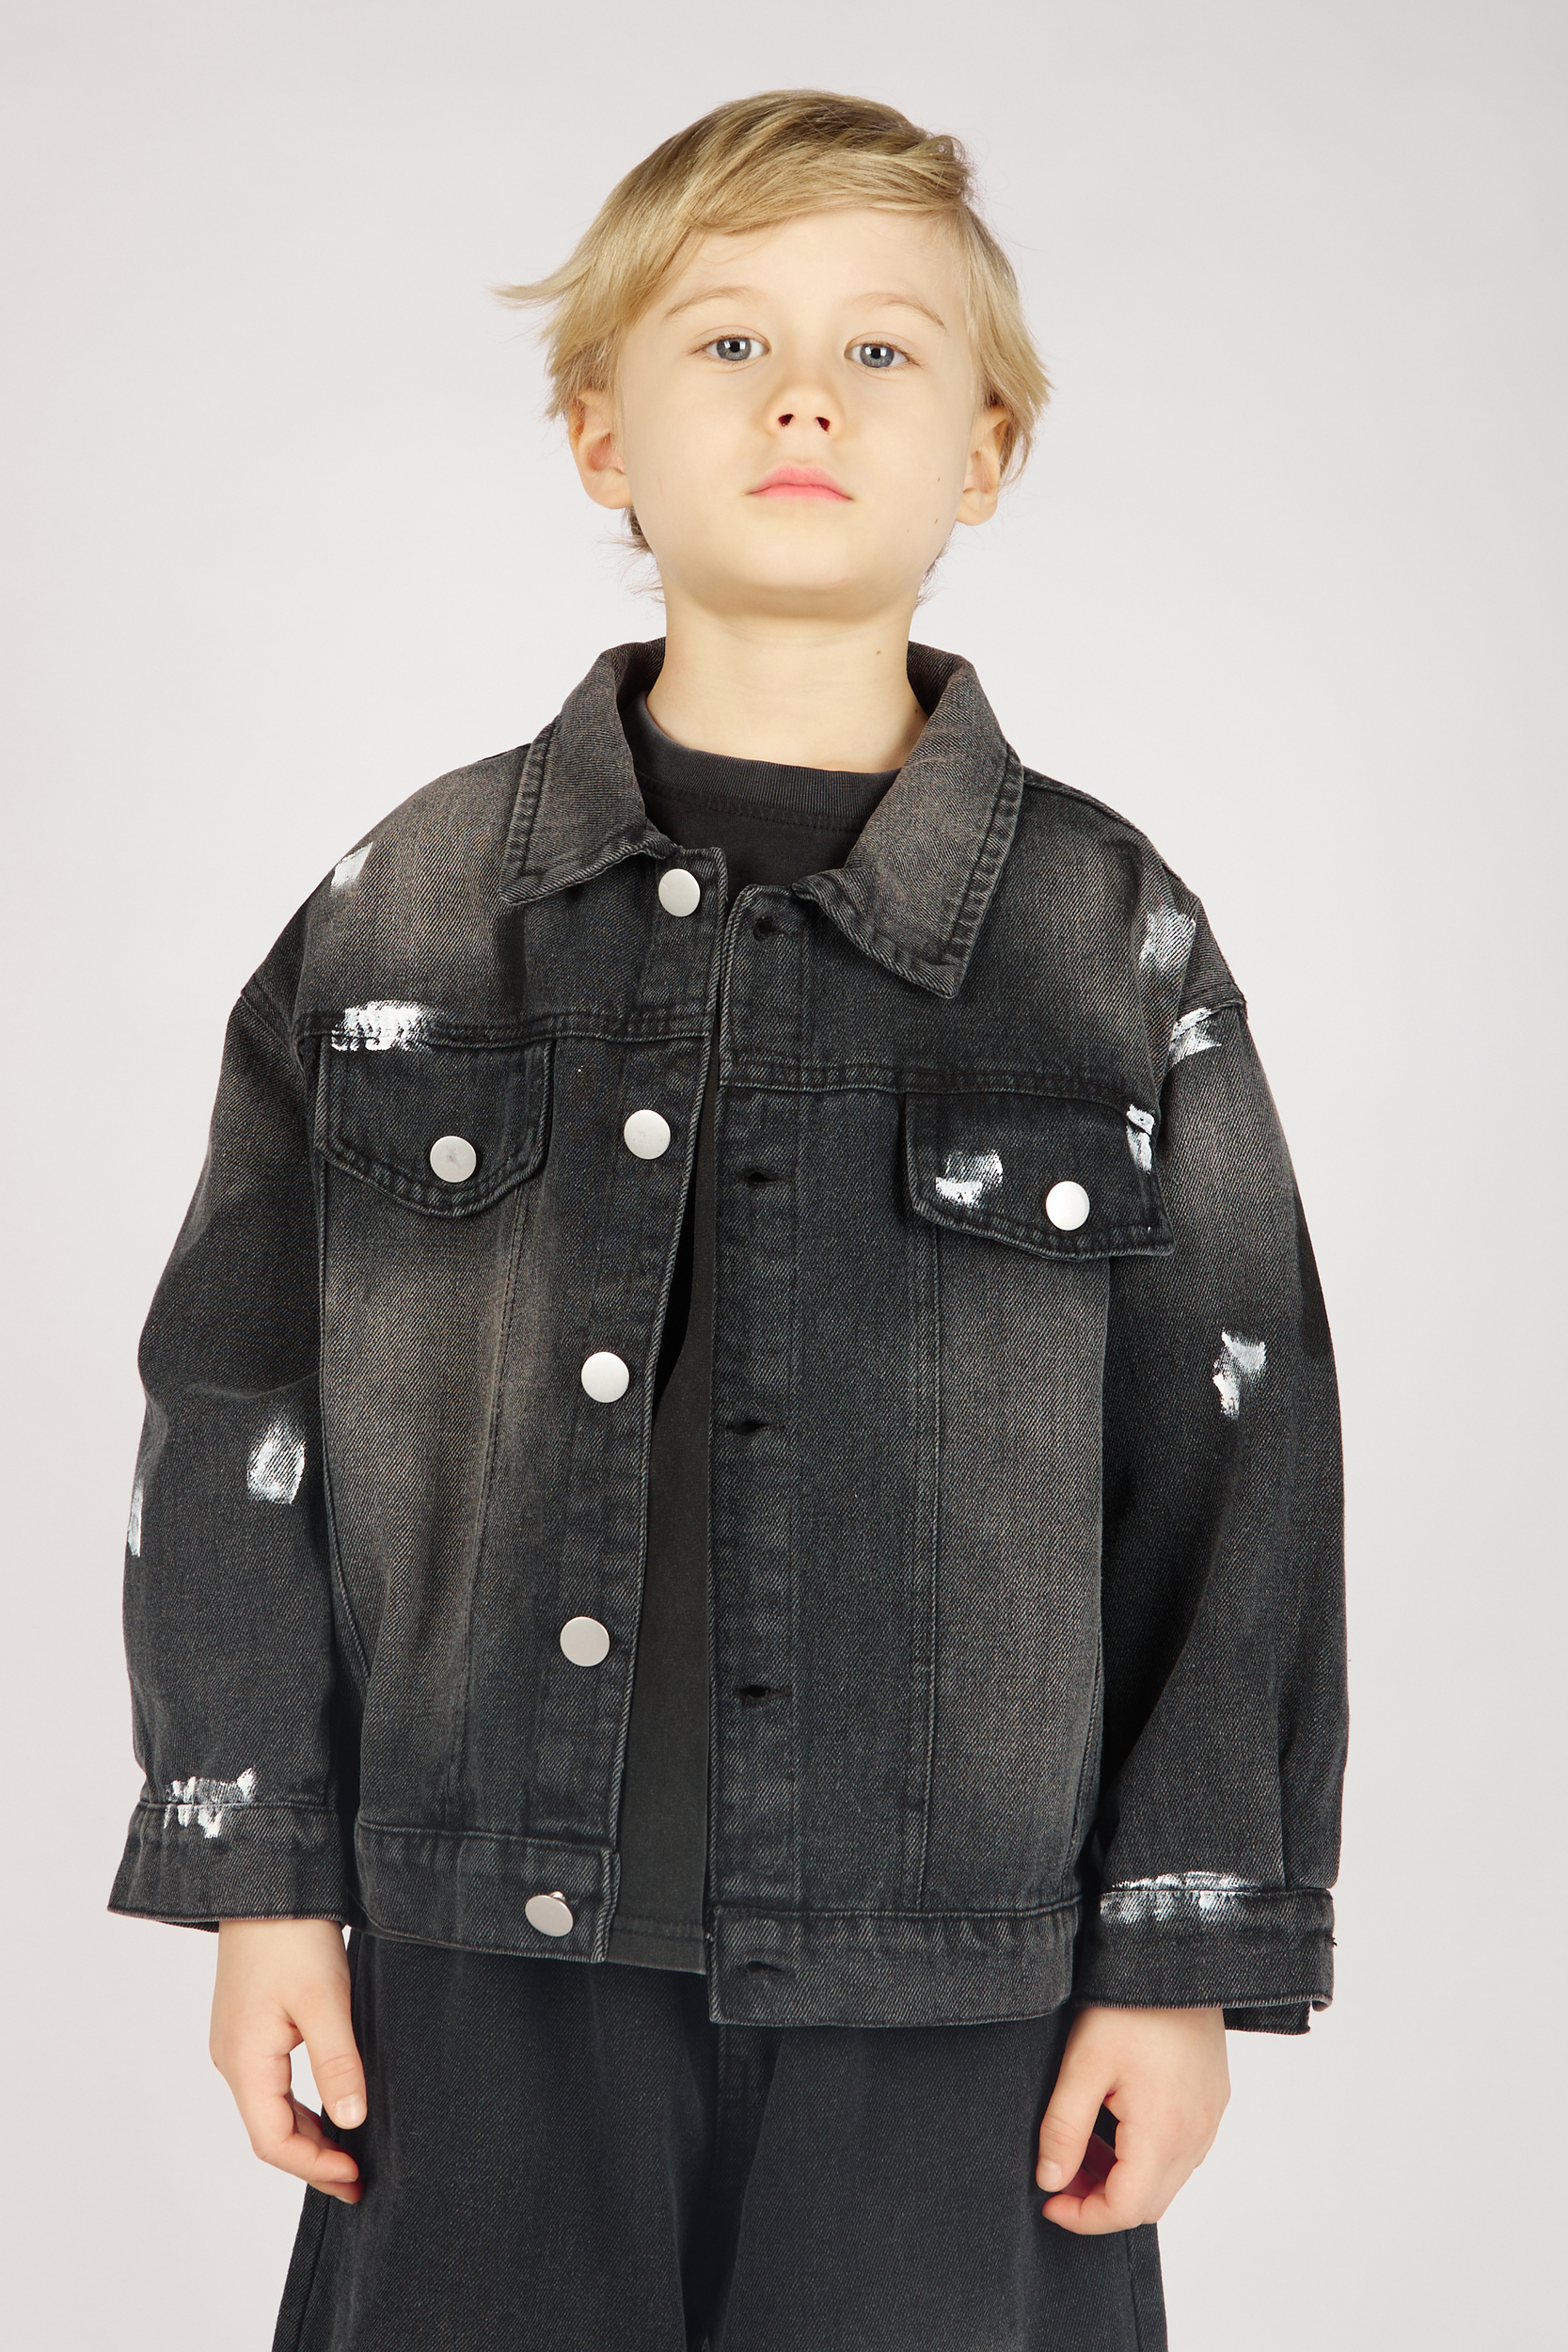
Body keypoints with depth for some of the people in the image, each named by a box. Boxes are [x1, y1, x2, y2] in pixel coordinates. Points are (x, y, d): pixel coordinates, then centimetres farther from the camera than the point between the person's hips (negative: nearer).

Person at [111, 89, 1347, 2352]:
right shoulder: (409, 912, 2)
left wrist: (1188, 1960, -1)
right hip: (489, 1959, 1)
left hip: (954, 1993, 0)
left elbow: (1234, 1472, 1)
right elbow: (237, 1410, 5)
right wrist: (261, 1874, 2)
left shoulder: (1114, 945, 0)